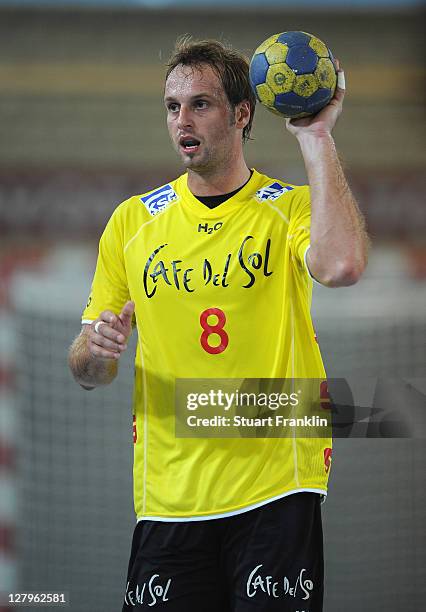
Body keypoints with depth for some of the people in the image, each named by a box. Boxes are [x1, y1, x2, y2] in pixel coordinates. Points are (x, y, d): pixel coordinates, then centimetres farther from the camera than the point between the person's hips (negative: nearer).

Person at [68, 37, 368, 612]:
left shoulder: (291, 209, 2)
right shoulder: (133, 220, 10)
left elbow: (341, 266, -24)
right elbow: (86, 372, 13)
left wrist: (316, 137, -16)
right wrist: (97, 348, -12)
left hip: (274, 490, -2)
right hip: (167, 495, 2)